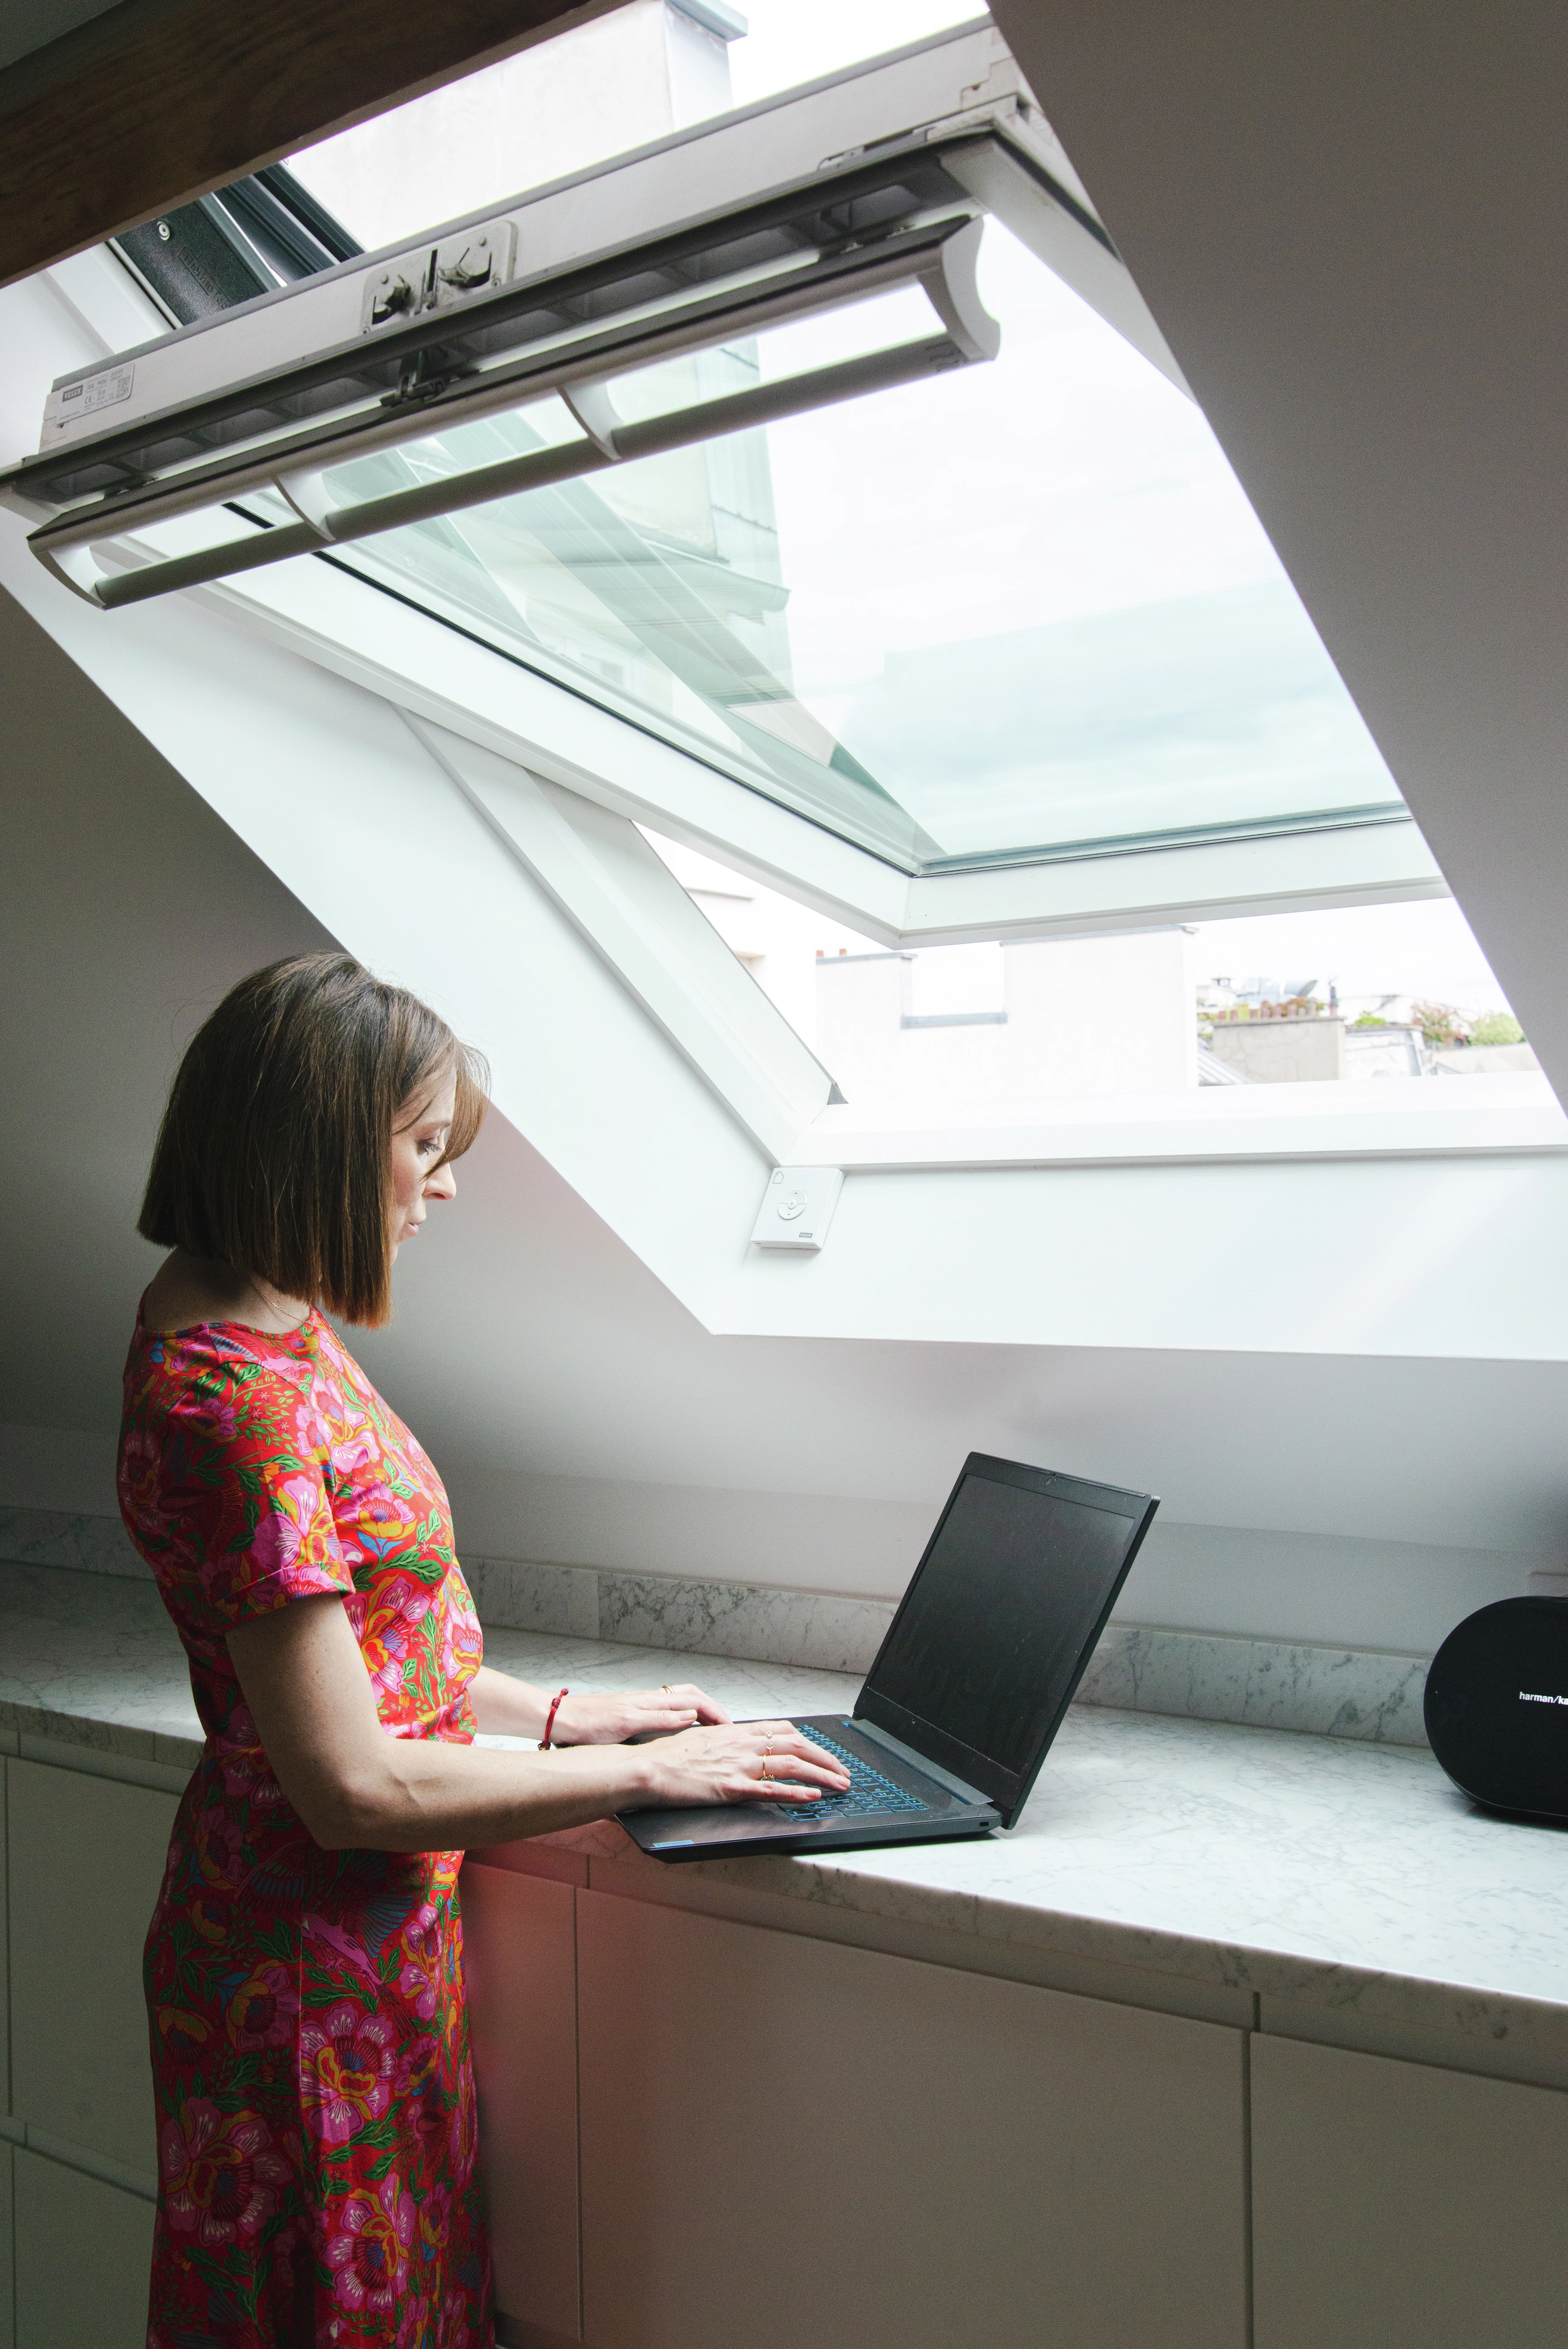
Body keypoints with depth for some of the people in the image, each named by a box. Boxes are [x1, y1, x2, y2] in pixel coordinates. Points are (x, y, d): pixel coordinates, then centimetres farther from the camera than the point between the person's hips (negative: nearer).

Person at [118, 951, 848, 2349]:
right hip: (315, 1971, -9)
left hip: (376, 1936, 9)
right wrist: (641, 1774, -17)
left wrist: (563, 1716, 7)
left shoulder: (265, 1331, 4)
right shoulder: (235, 1396, -27)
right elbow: (356, 1788, -26)